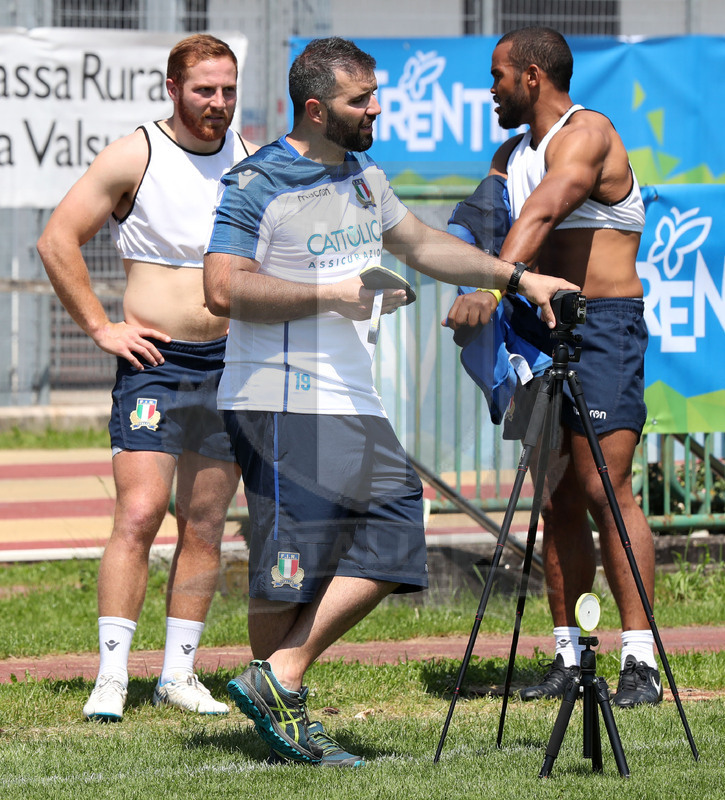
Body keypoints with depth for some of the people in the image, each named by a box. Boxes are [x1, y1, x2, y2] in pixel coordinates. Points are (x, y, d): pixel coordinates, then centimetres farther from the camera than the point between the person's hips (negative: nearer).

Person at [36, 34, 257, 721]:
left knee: (205, 527, 6)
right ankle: (111, 675, -12)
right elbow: (57, 241, -7)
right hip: (155, 360, -4)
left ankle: (178, 673, 13)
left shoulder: (252, 158, 7)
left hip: (232, 363, 5)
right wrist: (101, 328, -8)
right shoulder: (135, 156, -7)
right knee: (138, 515, -14)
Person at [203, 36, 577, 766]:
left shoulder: (363, 177, 17)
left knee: (391, 533, -1)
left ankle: (279, 680, 4)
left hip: (352, 403, 8)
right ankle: (273, 697, 4)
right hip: (281, 403, -8)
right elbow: (223, 289, -17)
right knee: (290, 558, -6)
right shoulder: (256, 185, -10)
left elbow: (421, 245, 30)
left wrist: (517, 277, 23)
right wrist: (329, 296, -19)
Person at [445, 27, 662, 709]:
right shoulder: (512, 154, 20)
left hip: (604, 326, -8)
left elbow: (541, 215, -28)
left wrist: (492, 289, -42)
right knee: (557, 498, 6)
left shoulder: (585, 134, -11)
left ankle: (640, 660, -16)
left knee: (604, 488, -15)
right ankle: (568, 657, 9)